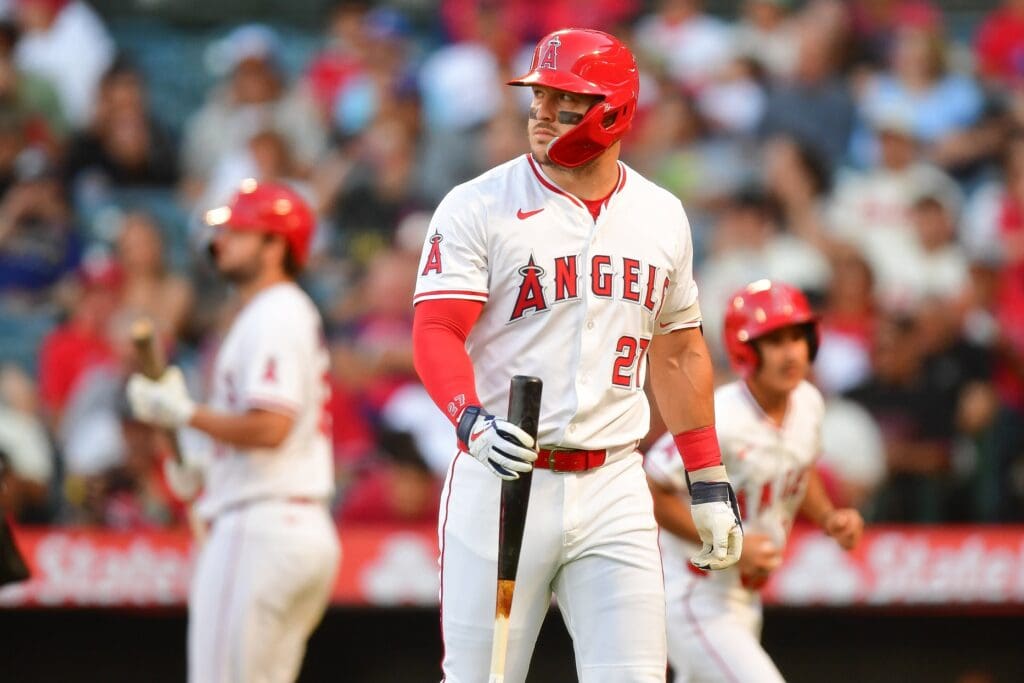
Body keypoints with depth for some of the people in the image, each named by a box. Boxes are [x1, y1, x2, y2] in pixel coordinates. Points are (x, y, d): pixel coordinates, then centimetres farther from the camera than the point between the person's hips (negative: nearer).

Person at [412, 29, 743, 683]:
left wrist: (709, 481, 18)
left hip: (615, 487, 3)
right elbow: (436, 334, -11)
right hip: (500, 477, -3)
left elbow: (678, 352, 21)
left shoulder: (661, 216, 12)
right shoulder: (479, 207, -3)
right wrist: (475, 423, -30)